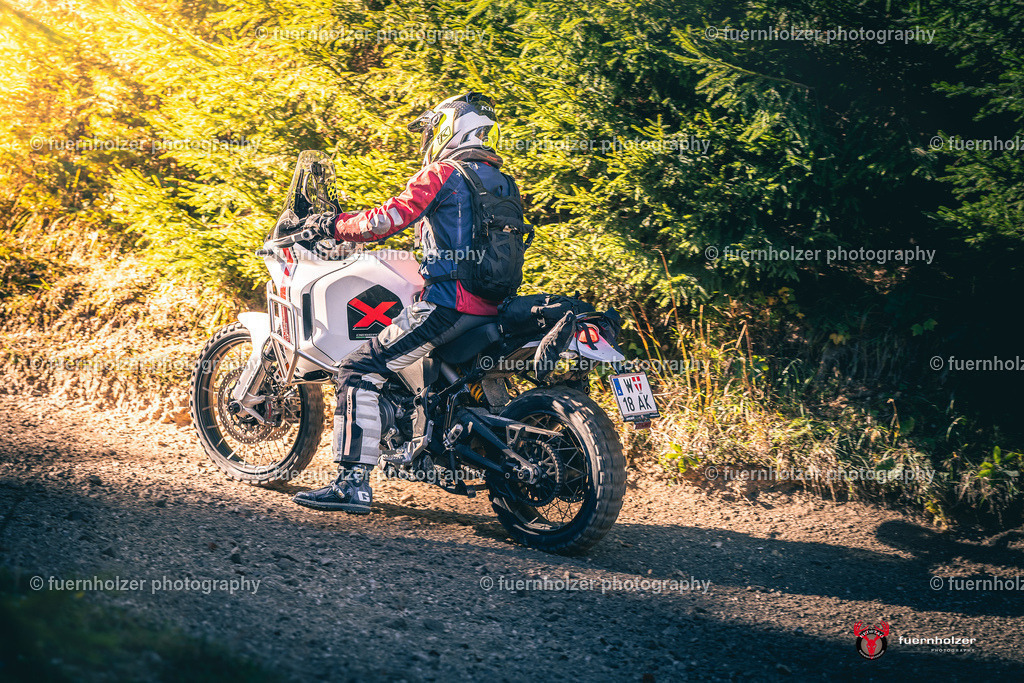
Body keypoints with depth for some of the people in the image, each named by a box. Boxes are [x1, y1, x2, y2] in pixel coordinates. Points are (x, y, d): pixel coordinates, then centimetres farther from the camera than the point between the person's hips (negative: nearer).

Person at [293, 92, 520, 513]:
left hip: (445, 302, -8)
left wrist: (337, 225, 2)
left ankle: (353, 483, -15)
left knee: (358, 372, -7)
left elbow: (389, 220, -11)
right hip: (491, 306, 9)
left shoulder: (443, 174, -5)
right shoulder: (501, 183, 18)